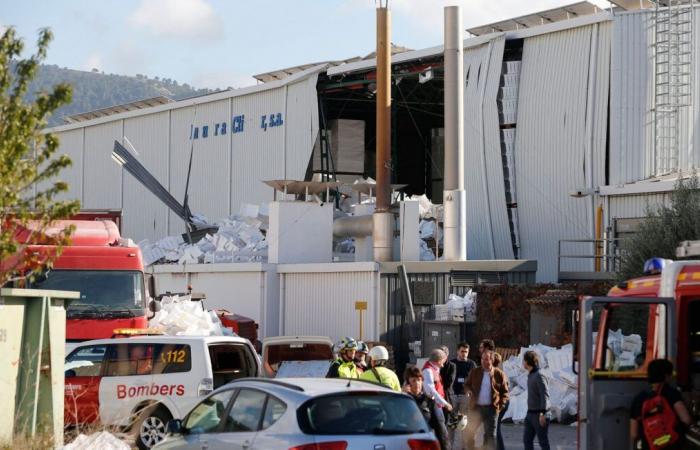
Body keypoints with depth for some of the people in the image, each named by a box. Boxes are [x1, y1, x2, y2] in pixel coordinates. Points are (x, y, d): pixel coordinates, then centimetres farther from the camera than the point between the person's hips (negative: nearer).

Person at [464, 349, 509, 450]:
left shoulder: (499, 374, -1)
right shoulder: (474, 372, 4)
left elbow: (505, 391, 4)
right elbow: (467, 385, 14)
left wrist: (500, 405, -7)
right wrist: (468, 390, -9)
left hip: (491, 408, -2)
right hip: (476, 407, 2)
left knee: (490, 435, 1)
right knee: (470, 432, 4)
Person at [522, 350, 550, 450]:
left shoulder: (539, 376, -15)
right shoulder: (531, 375, 12)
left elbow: (545, 395, -20)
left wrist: (542, 414, -24)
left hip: (538, 414, -9)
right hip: (530, 413, 9)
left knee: (543, 441, -2)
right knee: (527, 439, 9)